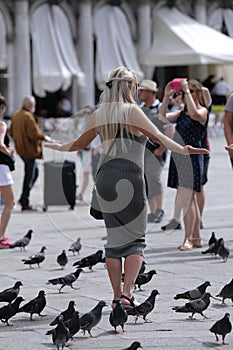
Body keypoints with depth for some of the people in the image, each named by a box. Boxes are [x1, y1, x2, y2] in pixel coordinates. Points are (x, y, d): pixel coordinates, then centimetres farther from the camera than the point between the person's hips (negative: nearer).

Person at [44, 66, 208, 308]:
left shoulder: (99, 115, 12)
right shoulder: (132, 111, -4)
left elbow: (79, 144, 23)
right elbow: (158, 137, -15)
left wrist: (53, 145, 40)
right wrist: (183, 150, -21)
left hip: (104, 179, 5)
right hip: (129, 178, -5)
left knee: (114, 239, 10)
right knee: (135, 238, 1)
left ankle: (117, 296, 11)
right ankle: (127, 291, -12)